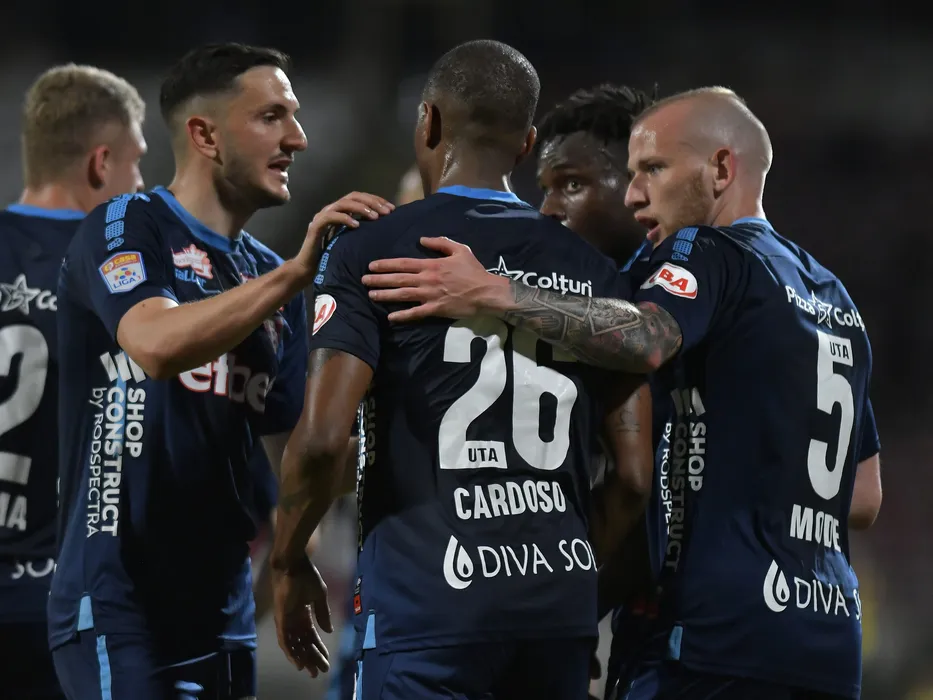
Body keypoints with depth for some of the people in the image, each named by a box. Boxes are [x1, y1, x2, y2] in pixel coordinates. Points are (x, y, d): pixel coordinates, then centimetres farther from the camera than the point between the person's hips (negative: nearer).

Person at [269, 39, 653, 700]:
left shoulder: (371, 254, -3)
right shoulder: (591, 269, 11)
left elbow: (321, 438, -12)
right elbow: (636, 469, 8)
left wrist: (290, 564, 4)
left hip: (428, 603, -5)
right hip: (561, 607, 5)